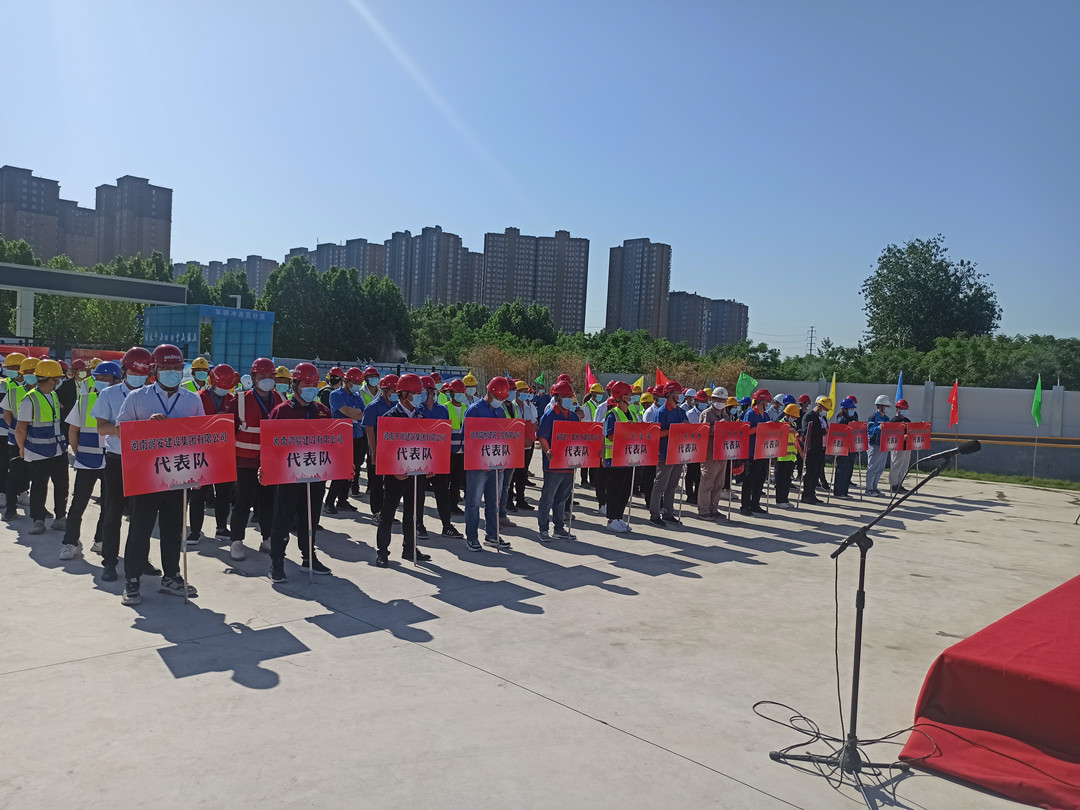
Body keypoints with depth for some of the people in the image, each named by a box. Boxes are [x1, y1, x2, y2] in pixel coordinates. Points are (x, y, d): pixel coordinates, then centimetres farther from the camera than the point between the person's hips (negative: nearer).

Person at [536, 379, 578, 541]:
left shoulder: (573, 416, 12)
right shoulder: (549, 415, -8)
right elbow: (542, 438, -14)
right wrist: (548, 452, -31)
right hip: (553, 464, -7)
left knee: (562, 497, 15)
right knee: (548, 498, 1)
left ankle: (560, 529, 24)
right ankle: (543, 529, 10)